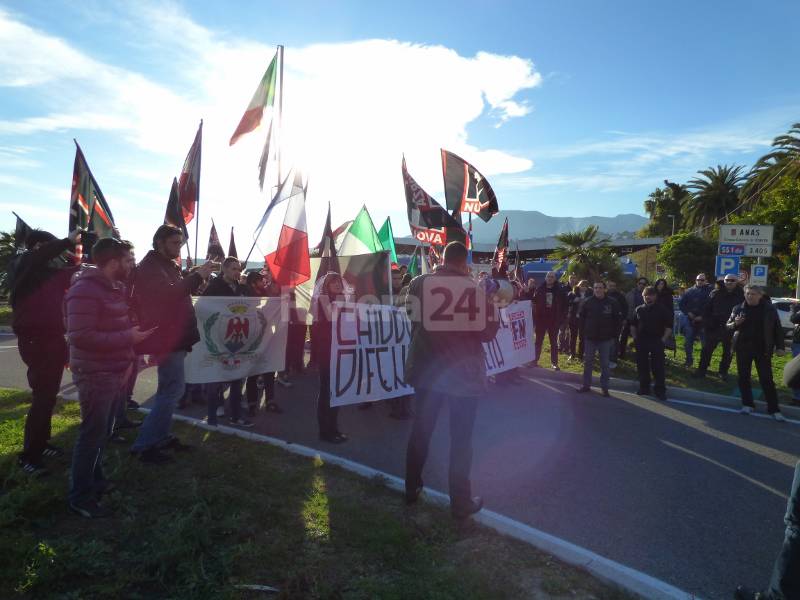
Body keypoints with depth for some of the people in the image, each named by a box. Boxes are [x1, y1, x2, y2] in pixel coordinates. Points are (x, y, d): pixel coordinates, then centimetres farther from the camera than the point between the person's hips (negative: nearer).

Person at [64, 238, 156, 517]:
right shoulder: (85, 291, -18)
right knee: (92, 435, 0)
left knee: (103, 433, 19)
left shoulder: (117, 288, 11)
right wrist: (128, 338, -24)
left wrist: (129, 357, 11)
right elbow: (80, 337, -25)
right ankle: (80, 497, 14)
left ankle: (95, 480, 35)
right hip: (95, 375, -9)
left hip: (116, 373, 9)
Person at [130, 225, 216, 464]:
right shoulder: (150, 267, -13)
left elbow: (178, 291, 15)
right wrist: (198, 275, -24)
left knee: (171, 389, 16)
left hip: (175, 336, 10)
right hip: (166, 338, -10)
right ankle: (143, 444, -3)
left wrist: (197, 275, 1)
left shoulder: (168, 265, 18)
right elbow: (169, 293, -29)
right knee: (172, 390, -10)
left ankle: (160, 436, 27)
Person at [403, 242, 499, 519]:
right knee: (461, 438, 9)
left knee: (420, 431, 17)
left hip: (426, 368, 3)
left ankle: (412, 490, 32)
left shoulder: (418, 283, -3)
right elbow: (488, 332, -6)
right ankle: (461, 502, 20)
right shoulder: (475, 290, -12)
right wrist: (488, 297, 5)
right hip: (463, 372, -3)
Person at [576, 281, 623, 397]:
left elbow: (618, 319, 0)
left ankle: (604, 387, 14)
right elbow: (581, 316, 9)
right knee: (587, 362, 9)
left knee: (605, 364, 5)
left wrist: (614, 334, -3)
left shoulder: (612, 303, -6)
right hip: (590, 338, 2)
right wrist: (585, 330, 4)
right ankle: (586, 385, 19)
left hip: (606, 339, -2)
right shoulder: (588, 302, -2)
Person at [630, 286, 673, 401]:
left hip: (657, 342, -3)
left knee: (658, 367, -2)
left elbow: (669, 326, -1)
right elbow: (633, 325, 16)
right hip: (641, 342, 3)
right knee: (642, 366, 8)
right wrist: (634, 337, 7)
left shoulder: (662, 309, -1)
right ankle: (644, 388, 19)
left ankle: (660, 390, 7)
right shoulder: (639, 309, 8)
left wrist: (663, 339, -8)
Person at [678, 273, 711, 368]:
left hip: (703, 320, -3)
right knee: (688, 342, 8)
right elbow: (681, 304, 9)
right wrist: (688, 313, -4)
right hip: (690, 320, 3)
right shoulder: (690, 291, 8)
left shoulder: (709, 291, -1)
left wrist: (702, 316, -14)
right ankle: (689, 360, 21)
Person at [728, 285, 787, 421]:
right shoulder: (738, 309, 1)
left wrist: (779, 347, -2)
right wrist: (735, 323, -14)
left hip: (763, 349, -2)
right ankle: (747, 404, 20)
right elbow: (728, 326, 9)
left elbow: (778, 329, 2)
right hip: (743, 348, 2)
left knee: (767, 379, 0)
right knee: (743, 377, 8)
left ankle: (774, 409, 7)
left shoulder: (769, 309, -3)